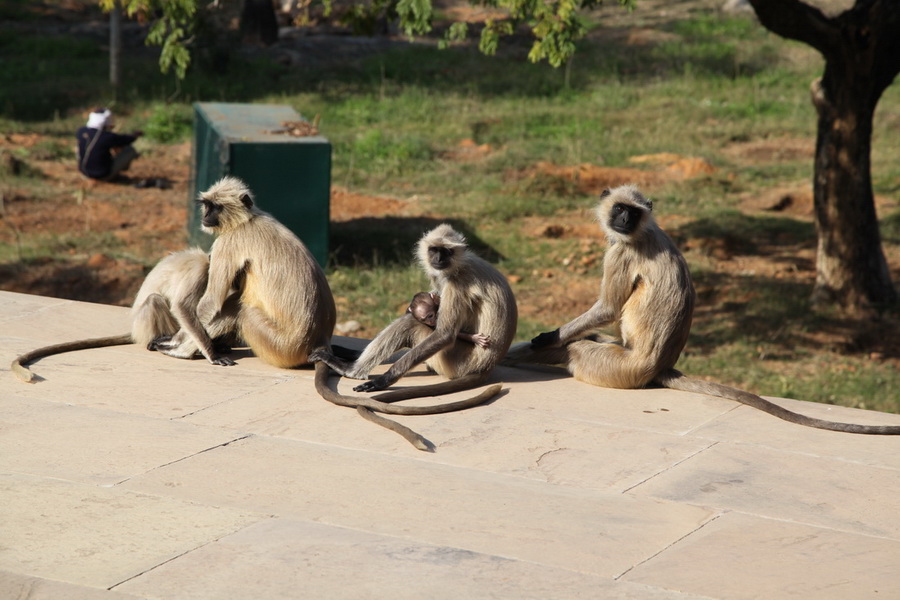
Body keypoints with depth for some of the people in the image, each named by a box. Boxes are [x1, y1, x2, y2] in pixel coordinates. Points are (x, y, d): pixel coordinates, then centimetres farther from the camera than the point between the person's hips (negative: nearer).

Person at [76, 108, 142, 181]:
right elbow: (128, 139, -7)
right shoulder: (108, 137, -25)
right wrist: (135, 135, 17)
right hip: (103, 176, -6)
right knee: (130, 149, 6)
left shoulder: (81, 132, -9)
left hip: (85, 172, 6)